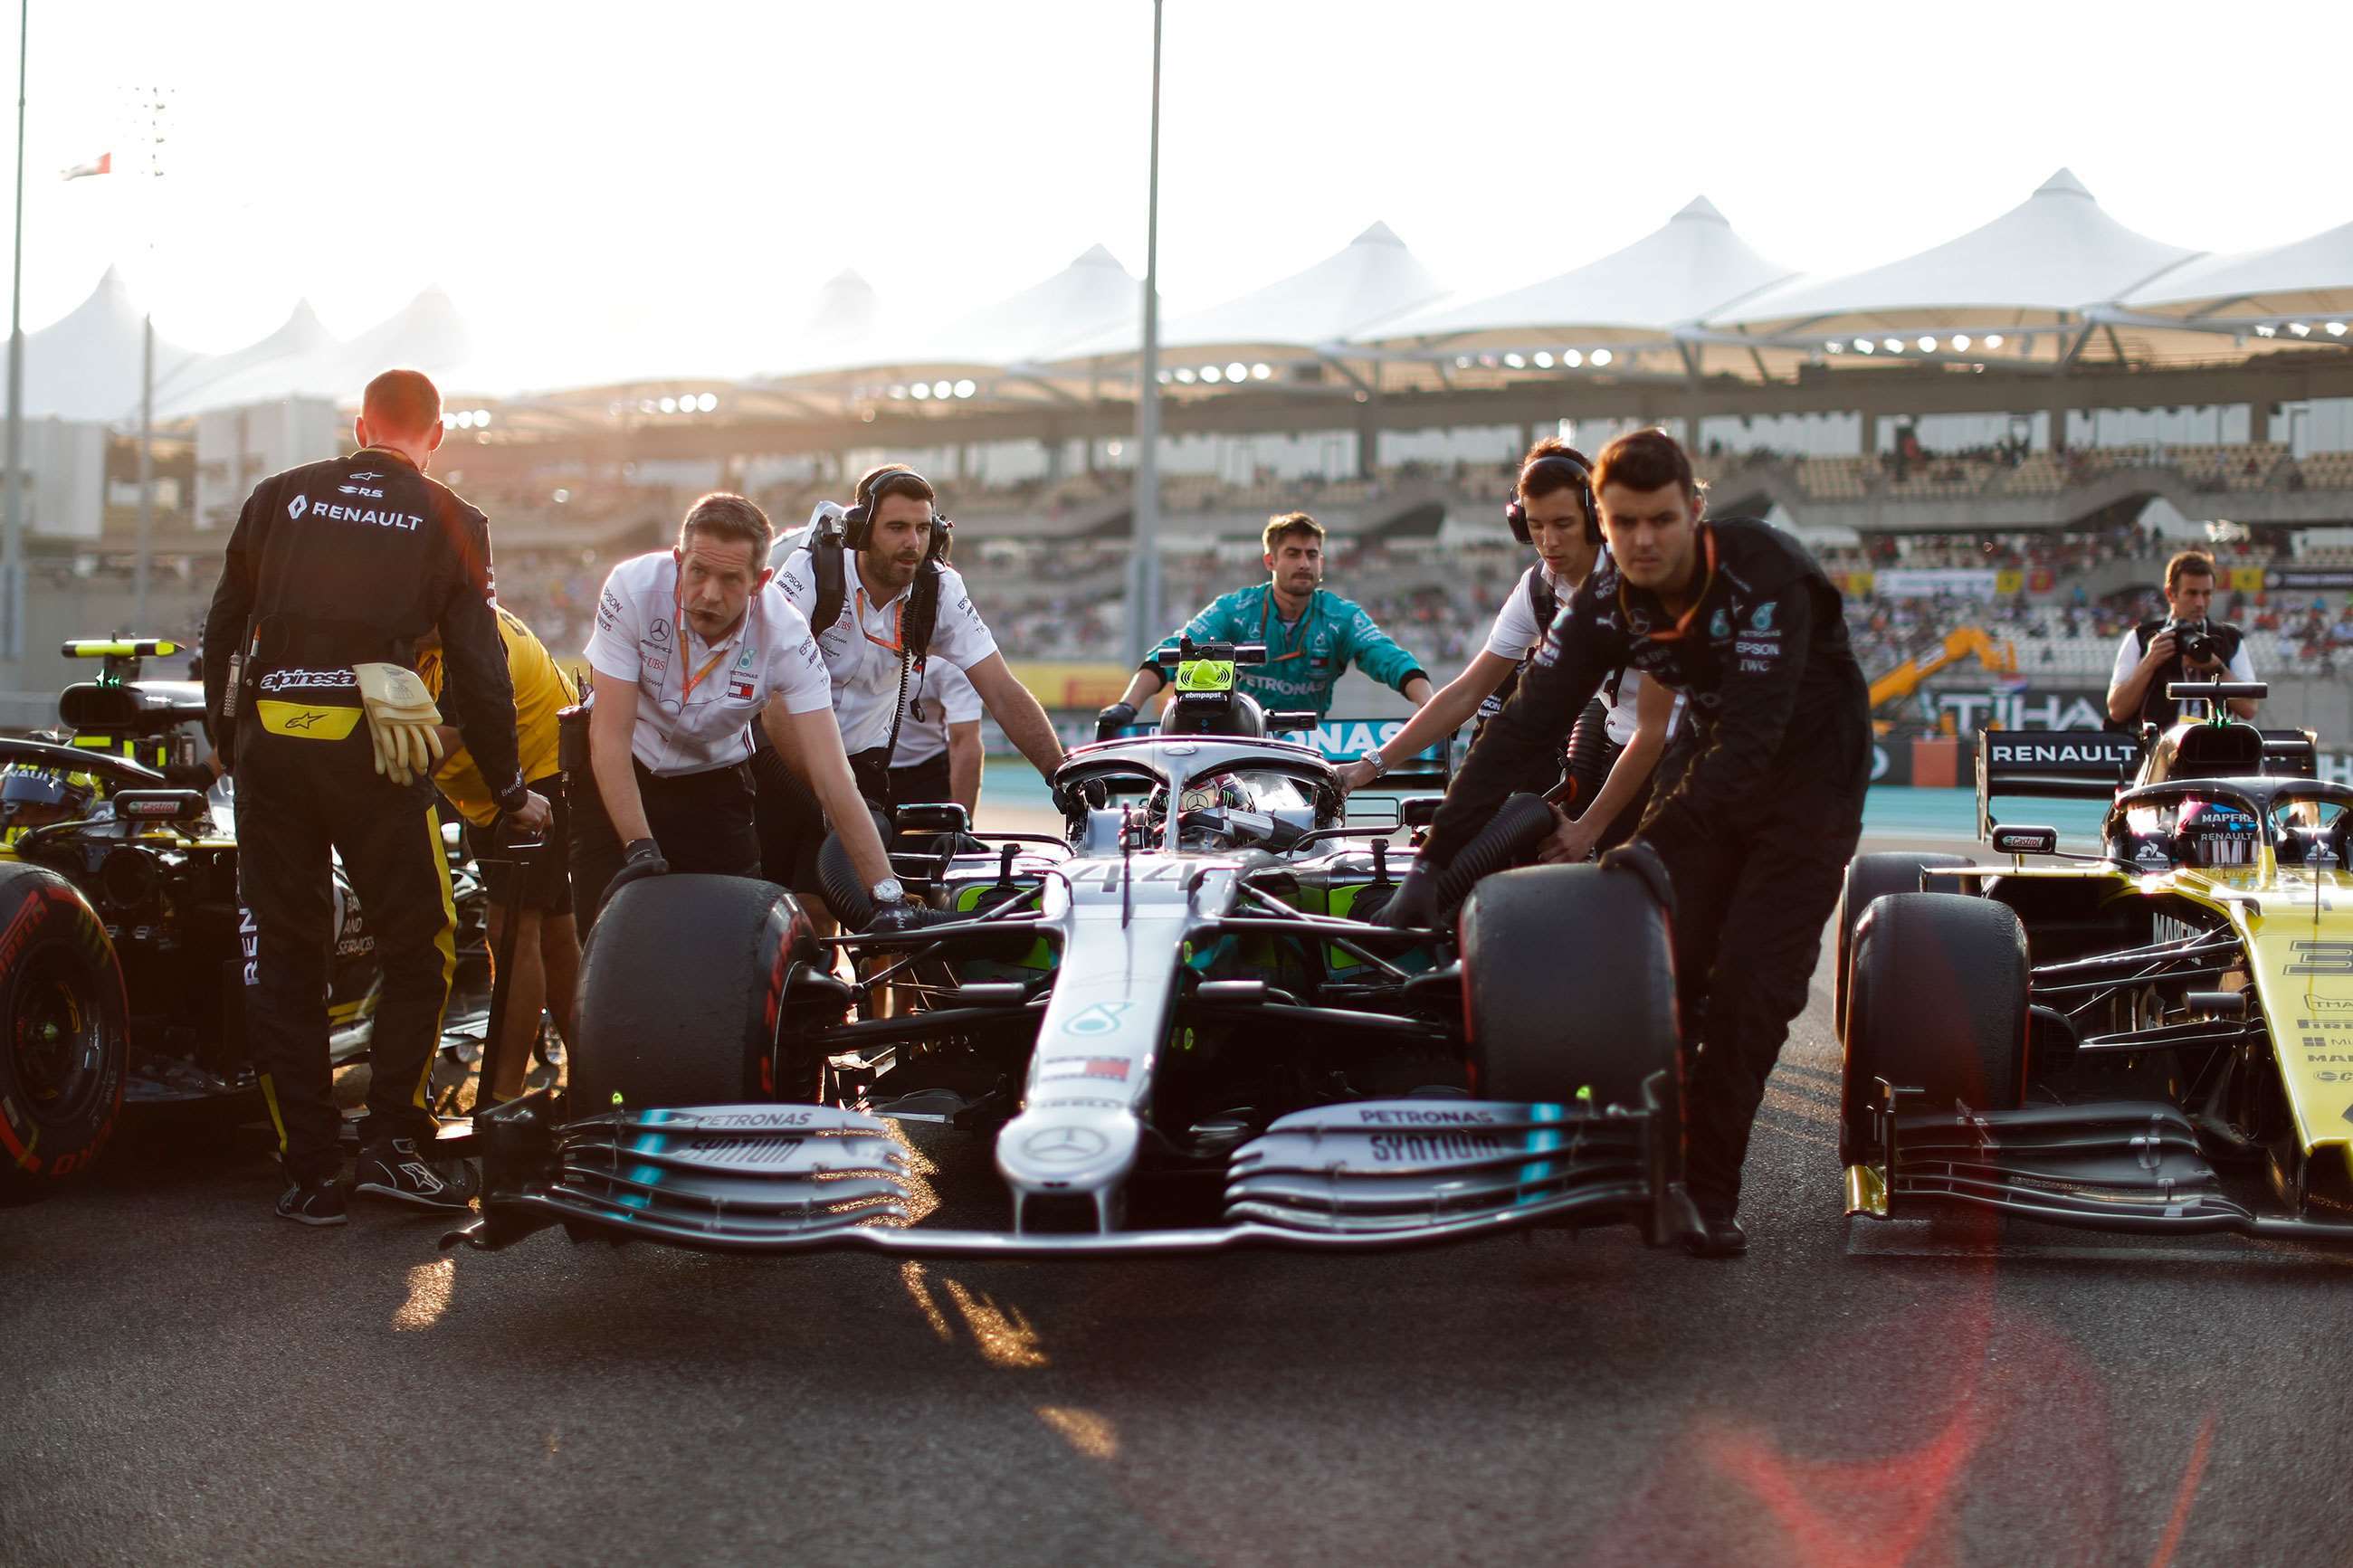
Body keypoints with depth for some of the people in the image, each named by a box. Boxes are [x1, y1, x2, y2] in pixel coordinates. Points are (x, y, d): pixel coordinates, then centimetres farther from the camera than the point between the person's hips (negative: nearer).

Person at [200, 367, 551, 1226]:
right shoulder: (449, 522, 6)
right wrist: (509, 792, 13)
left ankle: (310, 1170, 10)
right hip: (370, 746, -3)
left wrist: (229, 743, 28)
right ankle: (393, 1141, 1)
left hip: (268, 743, 3)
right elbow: (478, 671, 3)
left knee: (283, 955, 9)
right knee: (420, 947, 10)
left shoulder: (279, 497, 13)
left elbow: (222, 631, 15)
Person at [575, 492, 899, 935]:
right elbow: (610, 734, -25)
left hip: (715, 779, 1)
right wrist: (640, 848, -33)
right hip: (621, 771, -1)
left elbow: (832, 775, -28)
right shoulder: (634, 588, -27)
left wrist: (887, 894, -34)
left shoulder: (785, 635, -26)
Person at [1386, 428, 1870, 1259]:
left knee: (1749, 986, -11)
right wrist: (1435, 859, -20)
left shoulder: (1766, 575, -30)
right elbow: (1523, 725, -16)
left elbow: (1753, 735, -35)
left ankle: (1710, 1191, -1)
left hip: (1808, 779, -5)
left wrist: (1663, 843, -42)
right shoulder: (1607, 599, -13)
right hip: (1712, 768, 5)